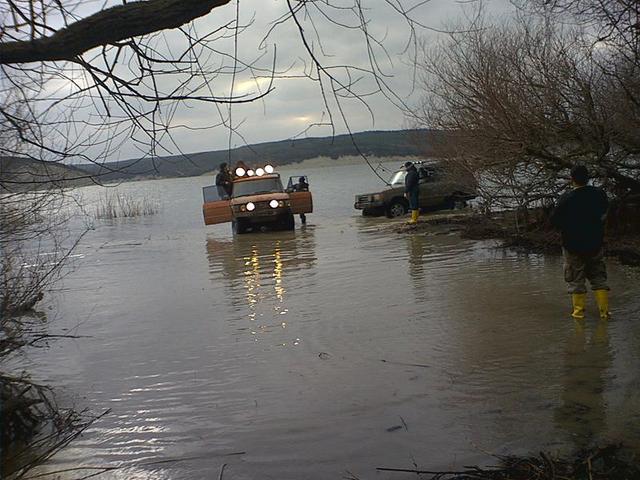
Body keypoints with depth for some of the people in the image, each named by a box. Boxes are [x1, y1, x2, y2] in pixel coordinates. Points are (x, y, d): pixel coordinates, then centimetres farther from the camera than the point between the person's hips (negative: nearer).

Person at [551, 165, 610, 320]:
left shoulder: (567, 198, -17)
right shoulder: (600, 194, -6)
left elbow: (554, 220, -12)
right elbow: (604, 215, 11)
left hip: (573, 245, -3)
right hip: (595, 243, 3)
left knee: (576, 279, 8)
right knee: (599, 277, 13)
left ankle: (578, 310, 9)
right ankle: (604, 310, 9)